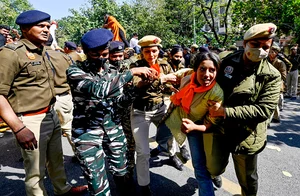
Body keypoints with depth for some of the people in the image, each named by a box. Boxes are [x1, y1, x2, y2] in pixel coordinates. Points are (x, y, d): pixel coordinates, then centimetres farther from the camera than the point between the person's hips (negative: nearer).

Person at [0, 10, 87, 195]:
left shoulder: (43, 51, 12)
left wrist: (52, 111, 16)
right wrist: (18, 128, -23)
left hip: (52, 115, 8)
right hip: (32, 121, -8)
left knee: (56, 160, 24)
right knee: (36, 171, 7)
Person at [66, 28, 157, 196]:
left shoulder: (113, 71, 3)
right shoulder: (75, 71, -11)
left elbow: (119, 103, 2)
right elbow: (99, 90, -30)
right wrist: (132, 72, -28)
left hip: (114, 127, 4)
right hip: (87, 131, -4)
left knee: (122, 174, 19)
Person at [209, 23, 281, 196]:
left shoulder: (271, 76, -14)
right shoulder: (228, 61, -5)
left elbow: (264, 110, -22)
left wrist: (226, 111, -27)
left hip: (246, 136, -3)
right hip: (220, 129, 3)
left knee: (247, 178, 20)